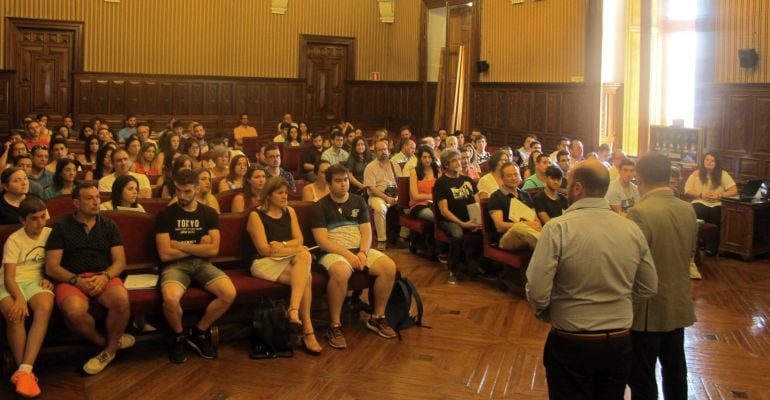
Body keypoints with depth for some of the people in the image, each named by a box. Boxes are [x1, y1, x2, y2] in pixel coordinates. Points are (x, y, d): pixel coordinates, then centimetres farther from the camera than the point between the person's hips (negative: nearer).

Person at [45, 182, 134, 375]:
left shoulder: (109, 225, 13)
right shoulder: (61, 228, 7)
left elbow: (120, 261, 7)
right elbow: (51, 268, 1)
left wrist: (104, 277, -14)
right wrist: (77, 280, -16)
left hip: (104, 277, 2)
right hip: (70, 279, -1)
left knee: (122, 300, -33)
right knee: (74, 311, -36)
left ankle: (109, 349, -8)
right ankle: (109, 342, -6)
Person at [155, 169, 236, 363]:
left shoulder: (209, 213, 8)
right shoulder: (165, 215, 0)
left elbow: (213, 250, -2)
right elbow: (165, 254, -8)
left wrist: (180, 245, -6)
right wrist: (198, 247, -2)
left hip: (202, 264, 3)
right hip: (175, 265, -3)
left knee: (229, 293, -25)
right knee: (170, 299, -36)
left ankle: (198, 332, 2)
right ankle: (179, 336, 0)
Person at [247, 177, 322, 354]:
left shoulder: (290, 211, 16)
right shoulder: (256, 215, -2)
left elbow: (299, 240, 8)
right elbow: (264, 249, -11)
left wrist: (282, 245, -13)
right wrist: (294, 249, -13)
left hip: (288, 259, 5)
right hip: (265, 262, -5)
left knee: (304, 256, -32)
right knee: (305, 277, -29)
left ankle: (294, 310, -41)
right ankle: (308, 331, -30)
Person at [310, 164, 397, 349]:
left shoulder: (358, 202, 14)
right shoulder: (320, 207, 2)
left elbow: (367, 231, 7)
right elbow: (322, 240, -8)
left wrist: (362, 252, -13)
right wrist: (347, 254, -19)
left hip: (360, 250, 5)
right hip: (333, 253, -4)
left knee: (389, 266, -22)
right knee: (340, 272, -39)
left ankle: (377, 318, -5)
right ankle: (335, 326, -24)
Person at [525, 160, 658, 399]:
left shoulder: (558, 228, -18)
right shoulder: (632, 229, -4)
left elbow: (537, 293, -20)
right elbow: (649, 288, 6)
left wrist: (545, 313, 1)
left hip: (571, 344, -4)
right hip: (620, 343, 4)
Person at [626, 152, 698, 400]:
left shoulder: (640, 213, -22)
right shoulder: (688, 211, 0)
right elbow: (690, 252, 12)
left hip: (648, 309, -7)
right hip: (679, 305, 7)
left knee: (642, 380, 7)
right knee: (675, 372, 21)